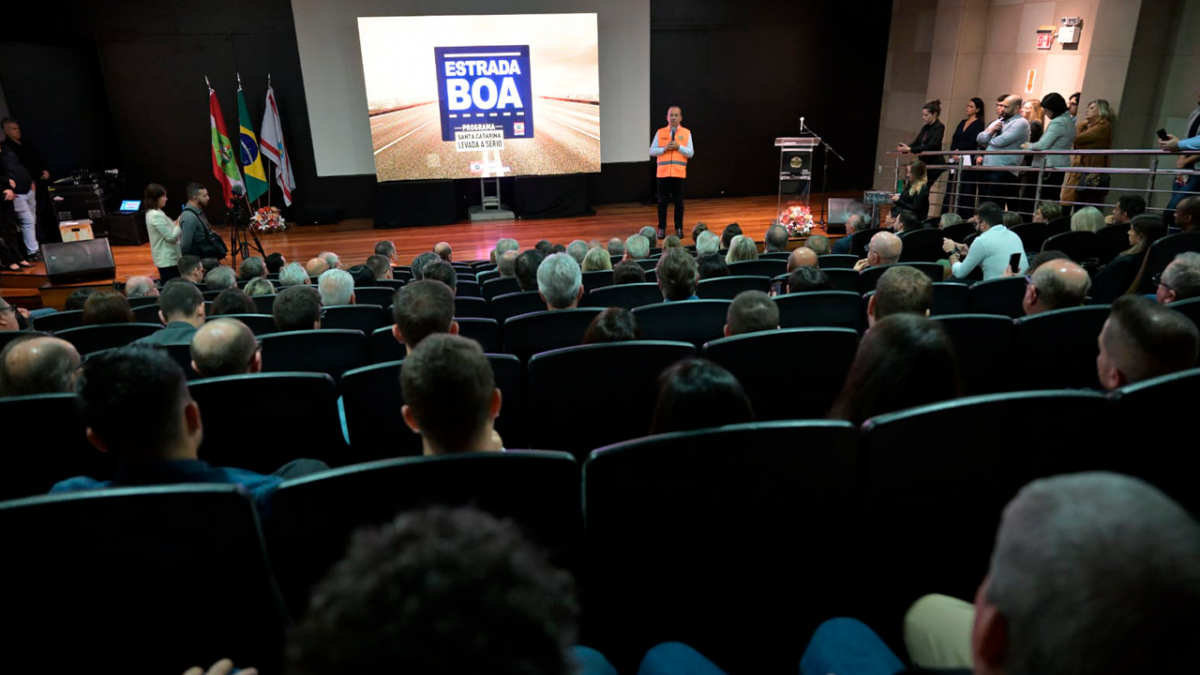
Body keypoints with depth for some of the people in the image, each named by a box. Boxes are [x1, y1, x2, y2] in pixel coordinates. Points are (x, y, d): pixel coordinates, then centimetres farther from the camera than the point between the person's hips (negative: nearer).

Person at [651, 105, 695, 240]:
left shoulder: (686, 133, 5)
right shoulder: (660, 132, 6)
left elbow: (691, 153, 0)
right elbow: (652, 151, 3)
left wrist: (678, 147, -13)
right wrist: (664, 149, -12)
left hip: (679, 173, -1)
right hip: (663, 172, 1)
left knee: (678, 202, 3)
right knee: (662, 201, 4)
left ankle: (679, 228, 12)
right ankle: (662, 228, 12)